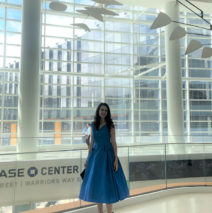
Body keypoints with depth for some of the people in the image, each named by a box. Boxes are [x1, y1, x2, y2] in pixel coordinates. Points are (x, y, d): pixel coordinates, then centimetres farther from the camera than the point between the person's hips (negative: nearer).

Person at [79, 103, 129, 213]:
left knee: (107, 183, -1)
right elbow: (91, 143, 10)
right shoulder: (93, 125, 7)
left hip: (107, 155, -4)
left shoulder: (110, 125, -3)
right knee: (96, 183, 8)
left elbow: (113, 142, -6)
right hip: (95, 155, 4)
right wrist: (87, 159, 7)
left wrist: (116, 159, -13)